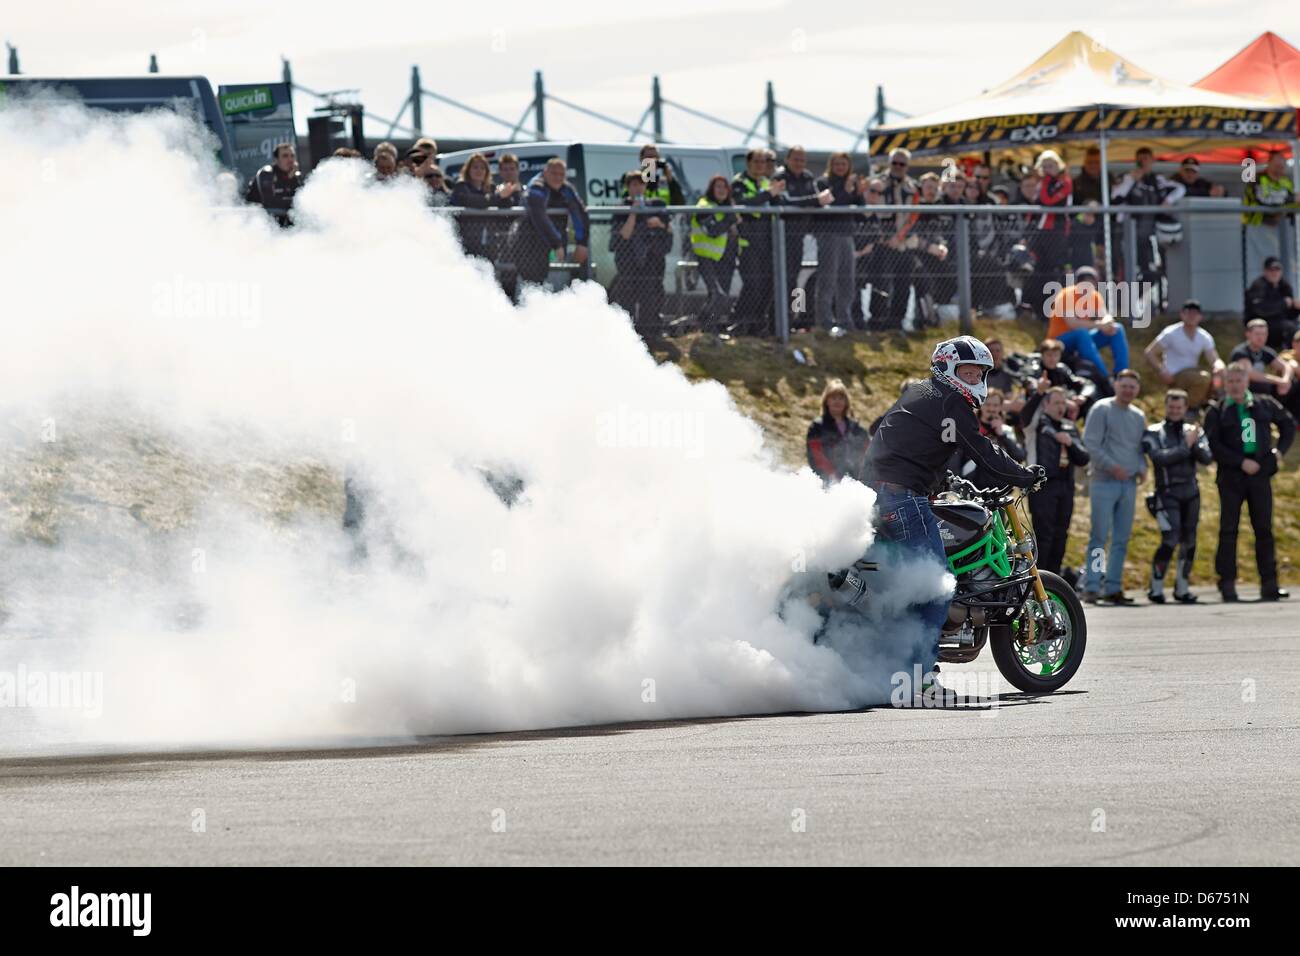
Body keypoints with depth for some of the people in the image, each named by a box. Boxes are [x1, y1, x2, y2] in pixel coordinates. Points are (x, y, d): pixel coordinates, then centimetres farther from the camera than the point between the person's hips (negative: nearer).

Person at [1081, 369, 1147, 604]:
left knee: (1122, 539, 6)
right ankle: (1092, 587, -8)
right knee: (1099, 537, -9)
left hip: (1129, 483, 6)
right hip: (1104, 481, -6)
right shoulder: (1102, 410, -3)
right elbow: (1091, 443, -10)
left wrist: (1141, 468, 3)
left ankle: (1113, 587, 10)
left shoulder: (1138, 416, 16)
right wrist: (1111, 466, -18)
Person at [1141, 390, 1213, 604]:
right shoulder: (1154, 433, 1)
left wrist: (1195, 445, -22)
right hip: (1168, 492, -4)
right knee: (1170, 540, -14)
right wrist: (1185, 446, -13)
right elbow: (1159, 458, -16)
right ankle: (1156, 588, -5)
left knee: (1188, 542, 7)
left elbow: (1206, 458, -3)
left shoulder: (1194, 432, 11)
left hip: (1190, 492, 4)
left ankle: (1182, 588, 17)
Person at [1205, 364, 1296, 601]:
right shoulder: (1216, 412, 2)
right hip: (1230, 476, -2)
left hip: (1260, 474, 2)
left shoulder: (1265, 405, 9)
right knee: (1228, 530, -3)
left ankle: (1269, 583, 5)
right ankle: (1227, 583, -1)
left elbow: (1288, 425, 23)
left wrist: (1280, 450, 8)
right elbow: (1214, 446, -7)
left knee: (1264, 529, 2)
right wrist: (1242, 462, -15)